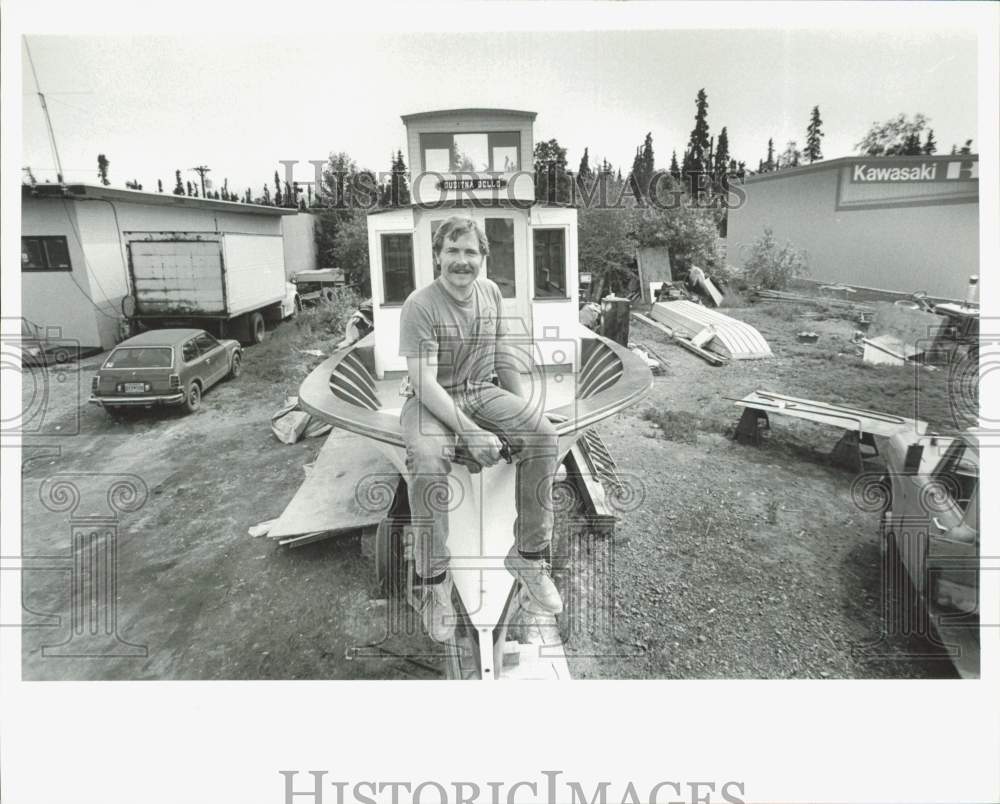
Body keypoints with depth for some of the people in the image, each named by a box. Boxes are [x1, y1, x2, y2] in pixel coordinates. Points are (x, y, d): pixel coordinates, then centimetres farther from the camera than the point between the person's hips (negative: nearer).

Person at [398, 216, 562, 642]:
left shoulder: (491, 292, 4)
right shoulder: (419, 305, -16)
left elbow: (504, 352, 14)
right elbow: (424, 382, -22)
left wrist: (523, 409, 8)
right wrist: (472, 432, -30)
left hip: (483, 392, 5)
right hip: (432, 401, -5)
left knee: (544, 435, -20)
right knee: (428, 461, -35)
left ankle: (528, 554, -6)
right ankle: (433, 580, -16)